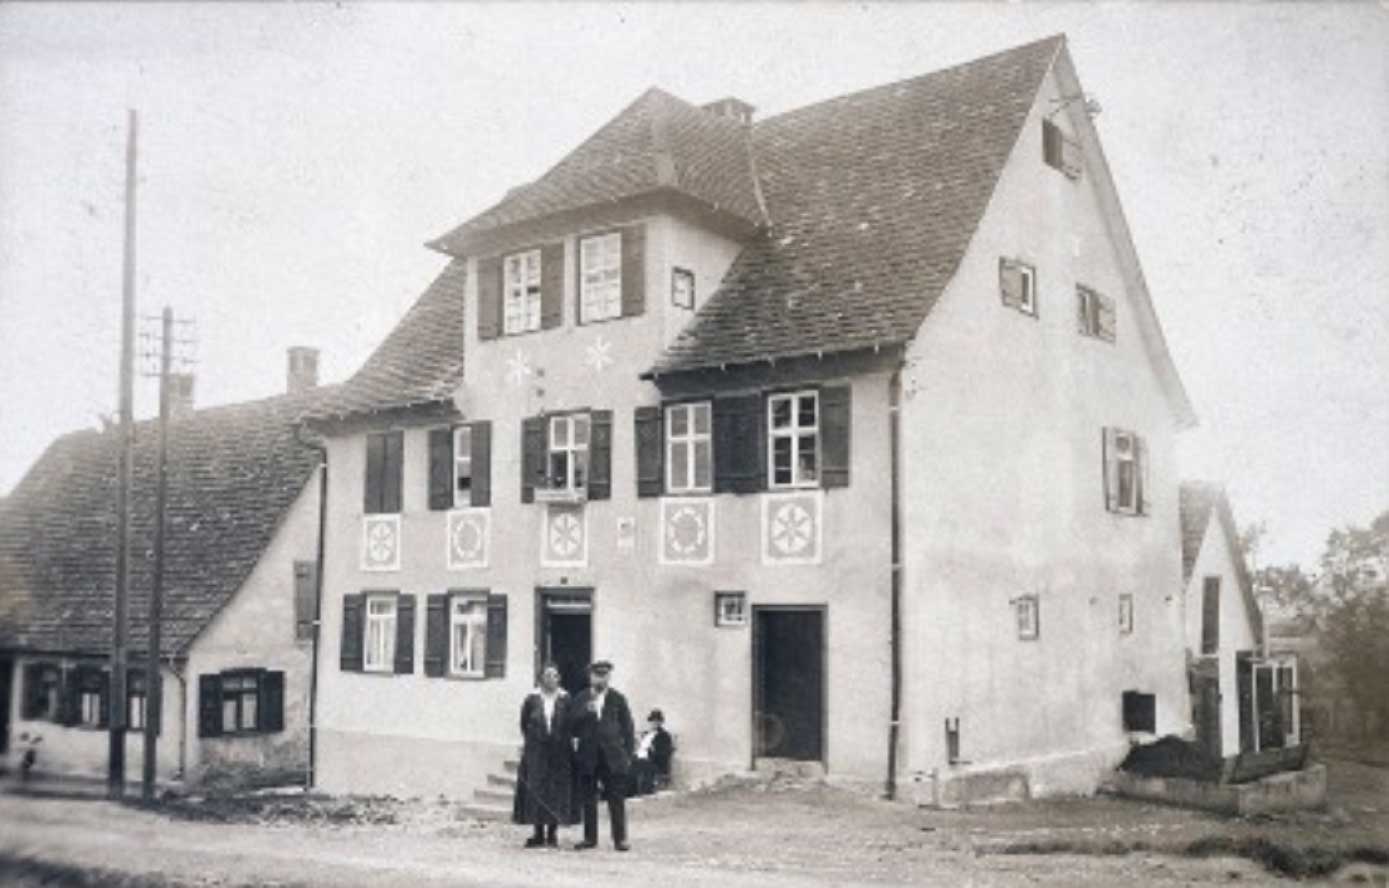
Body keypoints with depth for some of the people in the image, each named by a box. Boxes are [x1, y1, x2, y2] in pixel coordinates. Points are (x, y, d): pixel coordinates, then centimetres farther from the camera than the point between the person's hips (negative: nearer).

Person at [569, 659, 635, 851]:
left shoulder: (617, 698, 6)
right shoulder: (580, 699, 8)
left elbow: (627, 728, 5)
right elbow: (572, 725, 0)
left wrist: (628, 754, -1)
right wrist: (586, 712, -17)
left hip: (613, 756, -1)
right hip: (588, 756, 2)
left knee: (617, 799, -2)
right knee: (588, 800, 7)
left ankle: (620, 838, 4)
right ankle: (590, 837, 16)